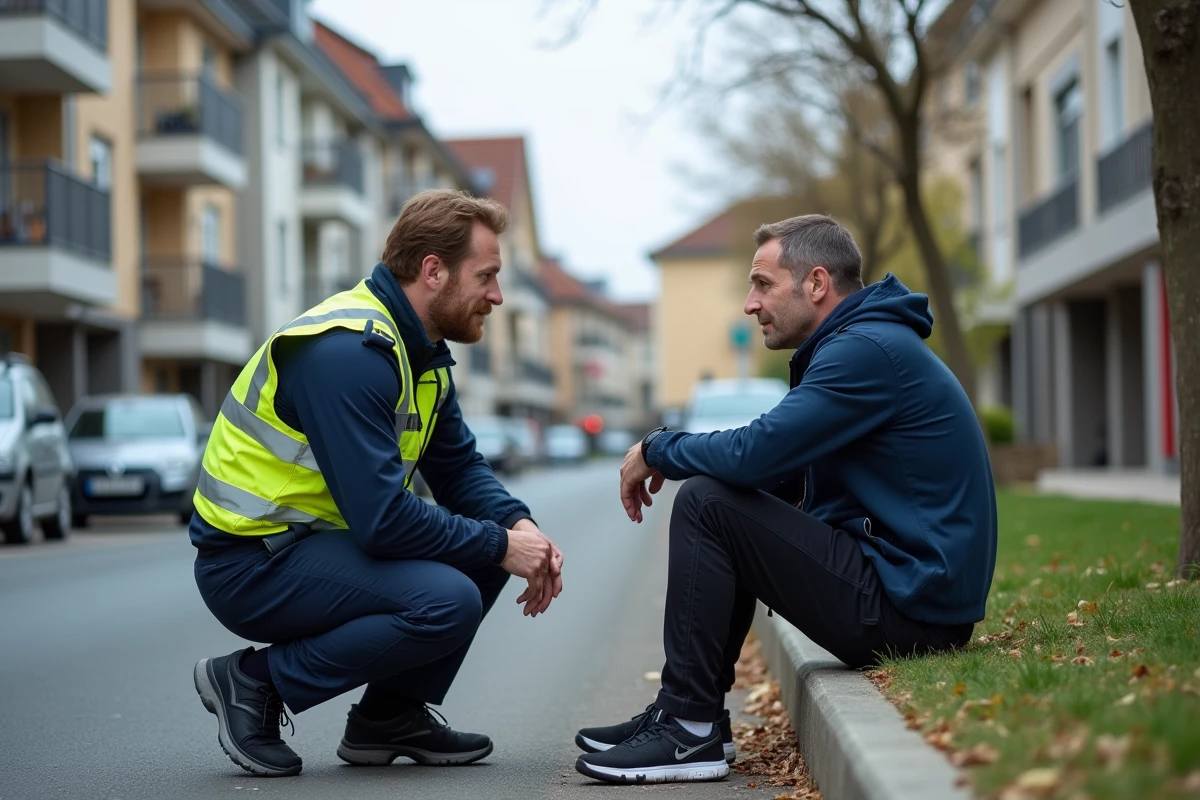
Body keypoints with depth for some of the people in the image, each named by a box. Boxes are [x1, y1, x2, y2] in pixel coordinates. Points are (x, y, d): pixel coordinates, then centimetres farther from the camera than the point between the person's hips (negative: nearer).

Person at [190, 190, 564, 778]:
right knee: (447, 601, -26)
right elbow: (381, 517, -28)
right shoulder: (348, 352, -24)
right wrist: (498, 546, -19)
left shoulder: (419, 349, 8)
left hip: (315, 538, 10)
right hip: (249, 565, -10)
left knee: (492, 537, 5)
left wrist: (518, 527, -8)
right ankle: (256, 683, -10)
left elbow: (459, 468, 12)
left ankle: (392, 714, 10)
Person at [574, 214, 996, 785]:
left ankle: (690, 730, -8)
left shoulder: (867, 350, -16)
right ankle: (685, 714, 16)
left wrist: (657, 450, -4)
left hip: (909, 605, -11)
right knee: (728, 506, 19)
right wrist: (666, 455, 4)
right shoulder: (864, 342, 18)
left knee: (704, 504, -13)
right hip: (915, 594, 11)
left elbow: (757, 450, -23)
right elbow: (778, 467, 18)